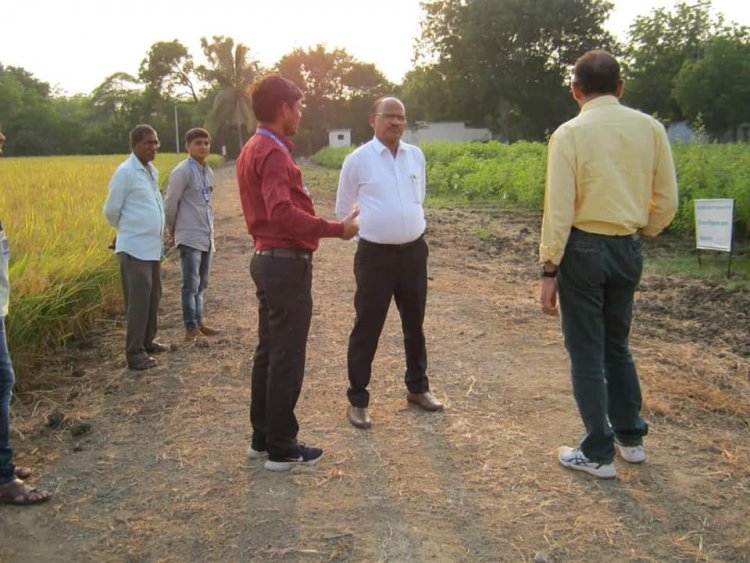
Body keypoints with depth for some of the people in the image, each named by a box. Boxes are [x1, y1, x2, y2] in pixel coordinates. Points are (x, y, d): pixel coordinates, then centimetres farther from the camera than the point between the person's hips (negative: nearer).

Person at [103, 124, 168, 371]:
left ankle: (147, 341, 29)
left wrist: (153, 231, 15)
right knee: (138, 301, -7)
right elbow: (111, 210, -7)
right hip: (135, 248, -8)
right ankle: (135, 353, 0)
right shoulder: (125, 172, -12)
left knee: (153, 298, 15)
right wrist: (129, 229, 8)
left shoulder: (153, 171, 12)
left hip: (154, 247, 8)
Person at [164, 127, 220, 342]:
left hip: (207, 237, 8)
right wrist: (172, 229, 2)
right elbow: (170, 203, -8)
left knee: (201, 284, 13)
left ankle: (199, 323, 22)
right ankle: (191, 328, -3)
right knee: (191, 285, -7)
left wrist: (210, 228, 16)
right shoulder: (183, 171, -11)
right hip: (190, 237, -8)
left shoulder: (208, 171, 13)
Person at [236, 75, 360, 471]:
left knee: (269, 351, 16)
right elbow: (282, 212, -31)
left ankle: (262, 438, 26)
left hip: (266, 257, 10)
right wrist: (337, 229, -27)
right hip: (287, 263, -10)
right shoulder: (273, 154, -17)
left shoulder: (252, 150, 14)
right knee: (287, 359, -1)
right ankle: (282, 449, 10)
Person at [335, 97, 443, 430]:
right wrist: (371, 228, 8)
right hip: (375, 255, -4)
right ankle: (357, 399, 14)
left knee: (414, 323, 17)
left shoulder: (416, 155, 6)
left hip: (414, 251, 5)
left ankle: (417, 388, 34)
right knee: (367, 328, 1)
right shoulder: (357, 160, -6)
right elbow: (343, 211, 5)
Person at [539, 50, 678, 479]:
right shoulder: (650, 129, 1)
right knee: (617, 346, 22)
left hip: (584, 249, -5)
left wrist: (549, 269, -8)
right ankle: (631, 438, 33)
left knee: (587, 352, 7)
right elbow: (667, 202, 4)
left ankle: (599, 454, 16)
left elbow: (559, 210, -14)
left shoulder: (571, 133, -12)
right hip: (629, 249, 5)